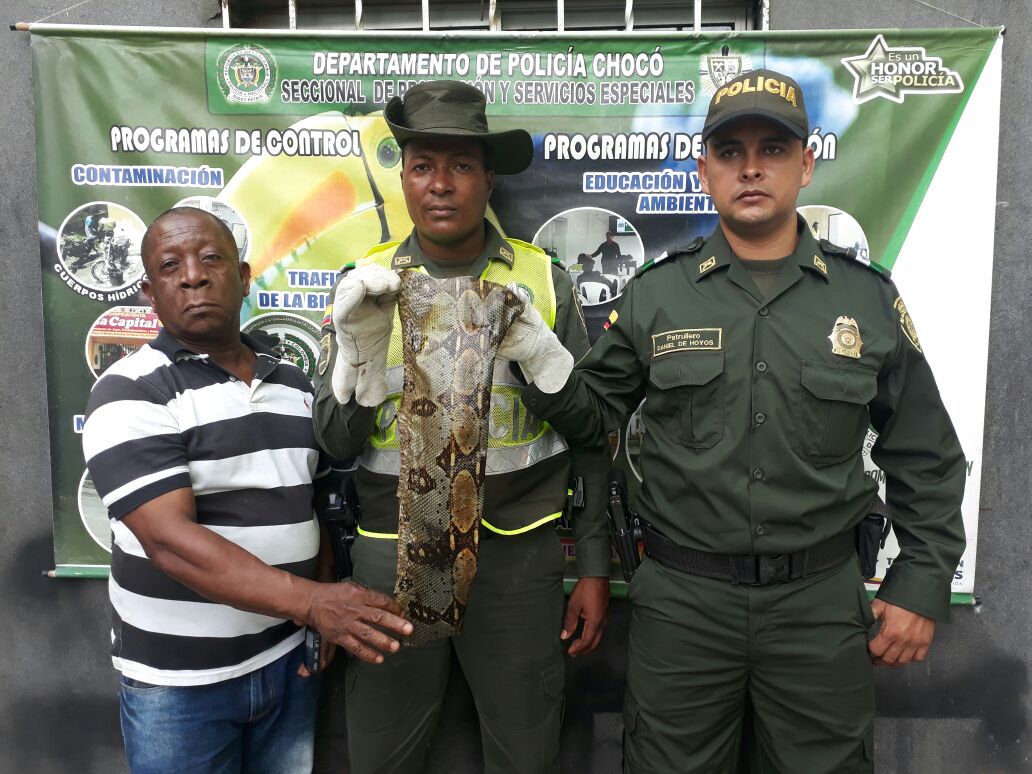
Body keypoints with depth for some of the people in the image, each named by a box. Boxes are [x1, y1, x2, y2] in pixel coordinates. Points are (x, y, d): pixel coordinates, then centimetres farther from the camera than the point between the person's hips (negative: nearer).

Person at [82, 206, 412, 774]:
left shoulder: (294, 384, 6)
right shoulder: (130, 393, -12)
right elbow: (169, 538, -23)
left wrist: (329, 613, -6)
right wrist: (312, 602, -30)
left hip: (291, 660, 5)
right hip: (178, 680, -4)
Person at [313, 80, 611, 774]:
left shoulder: (543, 281, -3)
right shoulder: (367, 286, 0)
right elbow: (337, 443, -1)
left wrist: (596, 567, 2)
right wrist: (359, 347, -18)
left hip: (518, 554, 0)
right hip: (393, 553, 1)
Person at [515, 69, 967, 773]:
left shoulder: (869, 298, 1)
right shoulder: (656, 295, -1)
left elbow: (925, 461, 7)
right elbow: (594, 413, 4)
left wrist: (923, 586, 3)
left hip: (822, 601, 1)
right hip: (682, 598, 0)